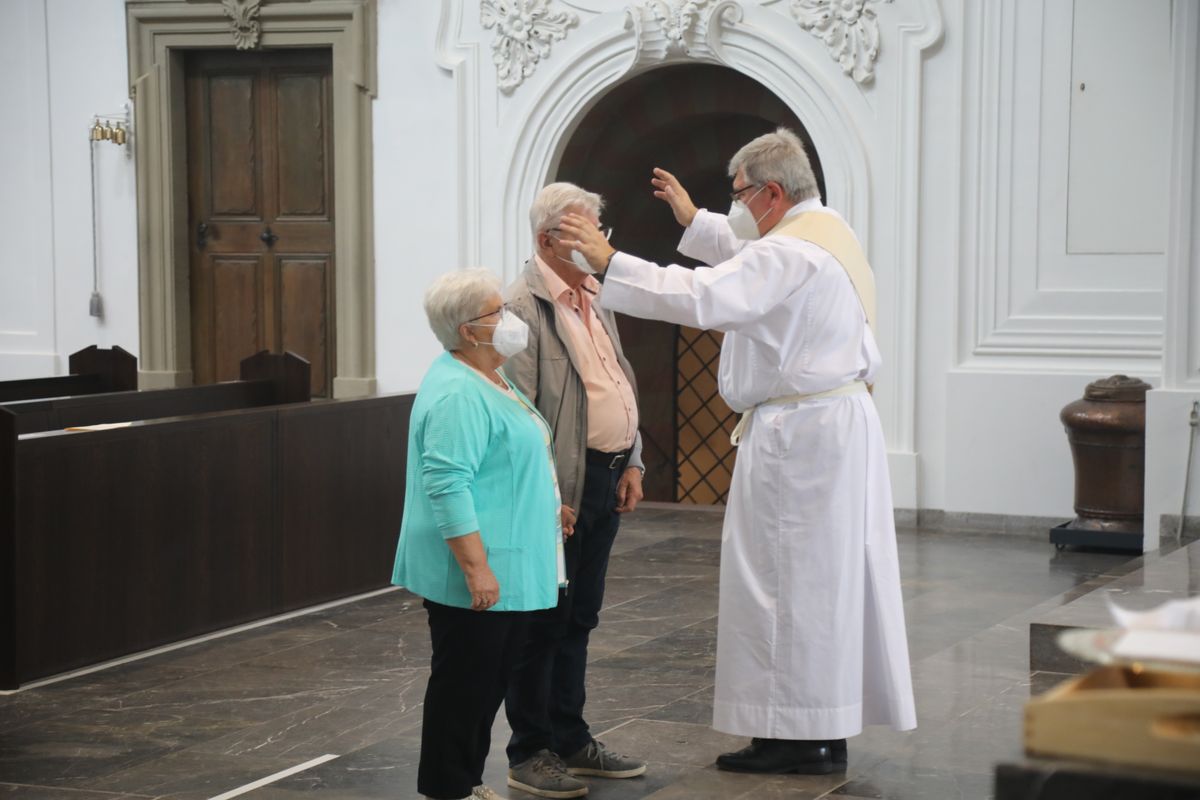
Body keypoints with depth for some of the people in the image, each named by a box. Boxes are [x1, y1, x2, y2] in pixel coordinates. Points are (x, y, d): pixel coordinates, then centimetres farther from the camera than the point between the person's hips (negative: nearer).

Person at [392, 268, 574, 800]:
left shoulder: (489, 380, 14)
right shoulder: (457, 394, -19)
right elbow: (448, 486, -25)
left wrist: (548, 507, 24)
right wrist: (476, 567, -27)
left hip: (508, 569, 10)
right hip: (477, 576, -10)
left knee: (491, 681, 15)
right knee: (464, 682, -2)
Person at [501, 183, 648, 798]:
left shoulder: (594, 297, 14)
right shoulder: (523, 307, -14)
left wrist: (631, 464, 14)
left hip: (605, 481, 8)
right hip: (560, 487, -8)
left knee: (578, 620, 16)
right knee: (543, 624, 1)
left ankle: (570, 741, 26)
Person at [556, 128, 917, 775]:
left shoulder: (790, 255, -19)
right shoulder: (824, 230, 13)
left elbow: (701, 298, -29)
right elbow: (747, 253, 32)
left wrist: (610, 262, -25)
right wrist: (692, 220, 35)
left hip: (800, 434, -10)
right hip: (839, 423, 10)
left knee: (787, 578, -3)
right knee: (830, 575, 12)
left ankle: (800, 738, 2)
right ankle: (826, 730, 19)